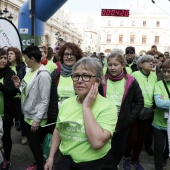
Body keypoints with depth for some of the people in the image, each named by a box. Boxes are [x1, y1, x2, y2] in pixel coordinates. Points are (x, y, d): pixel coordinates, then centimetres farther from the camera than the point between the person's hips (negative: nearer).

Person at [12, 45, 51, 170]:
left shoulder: (43, 75, -21)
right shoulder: (30, 71, 6)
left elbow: (45, 100, -21)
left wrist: (37, 119, -20)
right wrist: (19, 85, -2)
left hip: (36, 118, -8)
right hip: (28, 115, 8)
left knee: (35, 144, 7)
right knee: (32, 143, 21)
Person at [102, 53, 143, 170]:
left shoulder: (131, 82, -5)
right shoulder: (102, 81, -4)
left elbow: (139, 102, 0)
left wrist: (130, 117, -8)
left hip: (123, 125, 1)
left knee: (119, 150, 19)